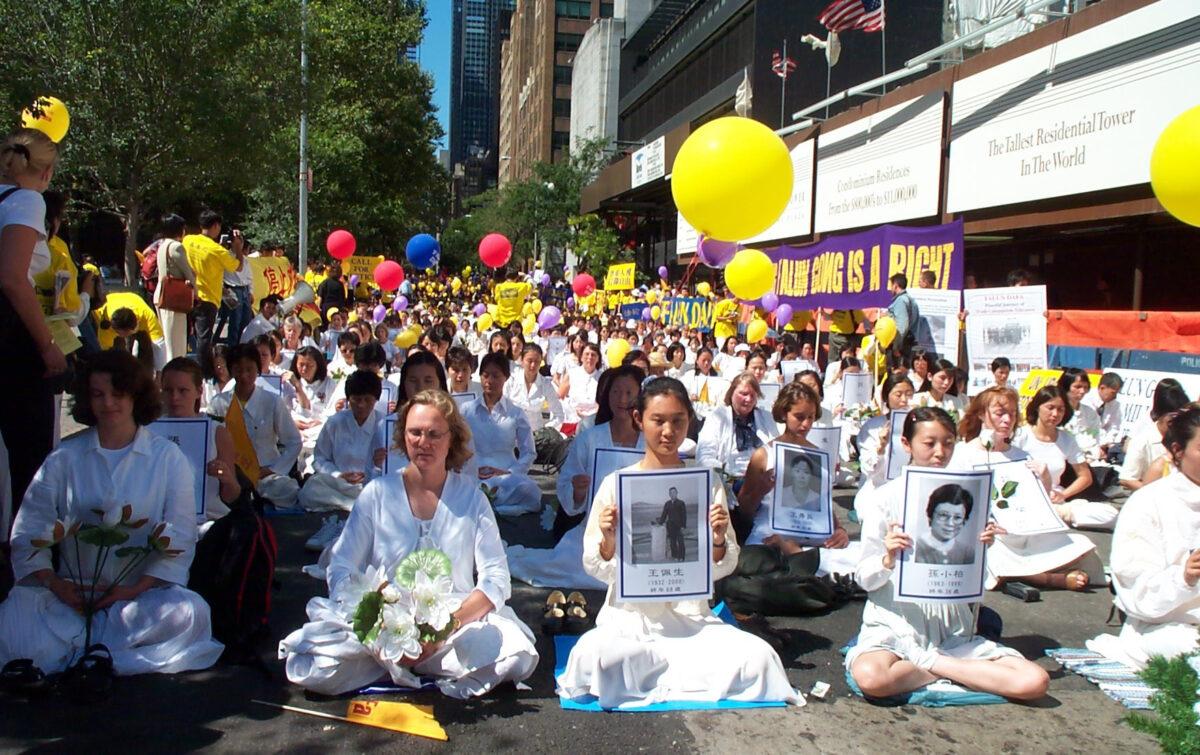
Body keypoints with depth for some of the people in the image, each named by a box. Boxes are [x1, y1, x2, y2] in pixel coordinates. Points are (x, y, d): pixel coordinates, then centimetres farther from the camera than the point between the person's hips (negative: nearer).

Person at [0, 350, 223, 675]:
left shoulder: (167, 457, 4)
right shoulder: (65, 457, 8)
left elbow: (180, 538, -2)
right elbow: (28, 530, 4)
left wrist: (137, 589, -13)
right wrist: (55, 584, -12)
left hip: (143, 594, 0)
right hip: (73, 591, 0)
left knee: (189, 612, -32)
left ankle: (72, 652, -21)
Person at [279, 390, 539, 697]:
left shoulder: (471, 496, 3)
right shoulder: (378, 492, 5)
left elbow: (496, 579, -2)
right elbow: (341, 569, 0)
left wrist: (449, 625, -21)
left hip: (459, 622, 0)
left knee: (519, 657, -29)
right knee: (314, 669, -27)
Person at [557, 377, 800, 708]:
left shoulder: (708, 484, 6)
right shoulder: (616, 484, 1)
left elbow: (721, 569, 8)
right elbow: (597, 569, 2)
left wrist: (718, 541, -14)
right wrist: (608, 542, -19)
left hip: (692, 616, 2)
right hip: (630, 615, -2)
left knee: (758, 659, -25)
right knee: (595, 657, -35)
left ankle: (648, 672, -7)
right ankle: (688, 671, -8)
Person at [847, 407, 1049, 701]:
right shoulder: (887, 496, -4)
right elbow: (864, 578, -3)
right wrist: (889, 559, -23)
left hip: (953, 632, 3)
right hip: (895, 625, -3)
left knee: (1035, 682, -17)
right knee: (870, 677, -36)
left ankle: (928, 662, -5)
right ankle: (950, 669, -7)